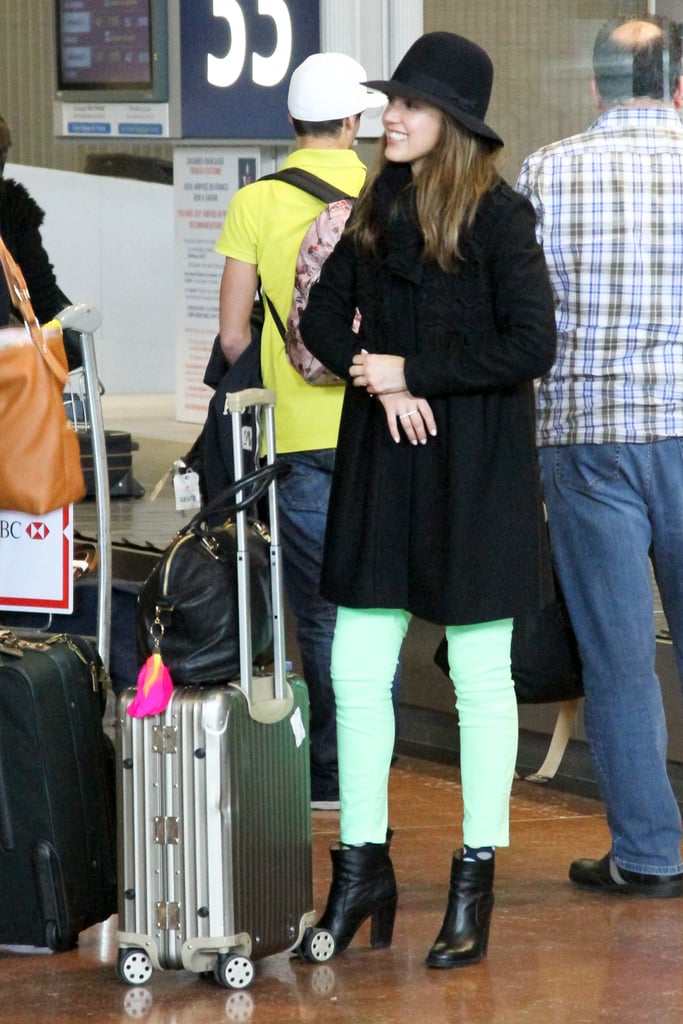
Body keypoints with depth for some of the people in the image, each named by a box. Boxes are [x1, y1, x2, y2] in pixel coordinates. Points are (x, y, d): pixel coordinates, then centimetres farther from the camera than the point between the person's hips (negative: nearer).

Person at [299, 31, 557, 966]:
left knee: (479, 678, 3)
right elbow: (326, 320, 12)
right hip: (382, 462, 6)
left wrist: (414, 372, -13)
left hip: (474, 468, -6)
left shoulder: (497, 215, -9)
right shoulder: (377, 210, 9)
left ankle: (476, 881, 12)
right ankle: (363, 868, 16)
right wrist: (379, 381, -7)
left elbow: (531, 346, -14)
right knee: (356, 670, 5)